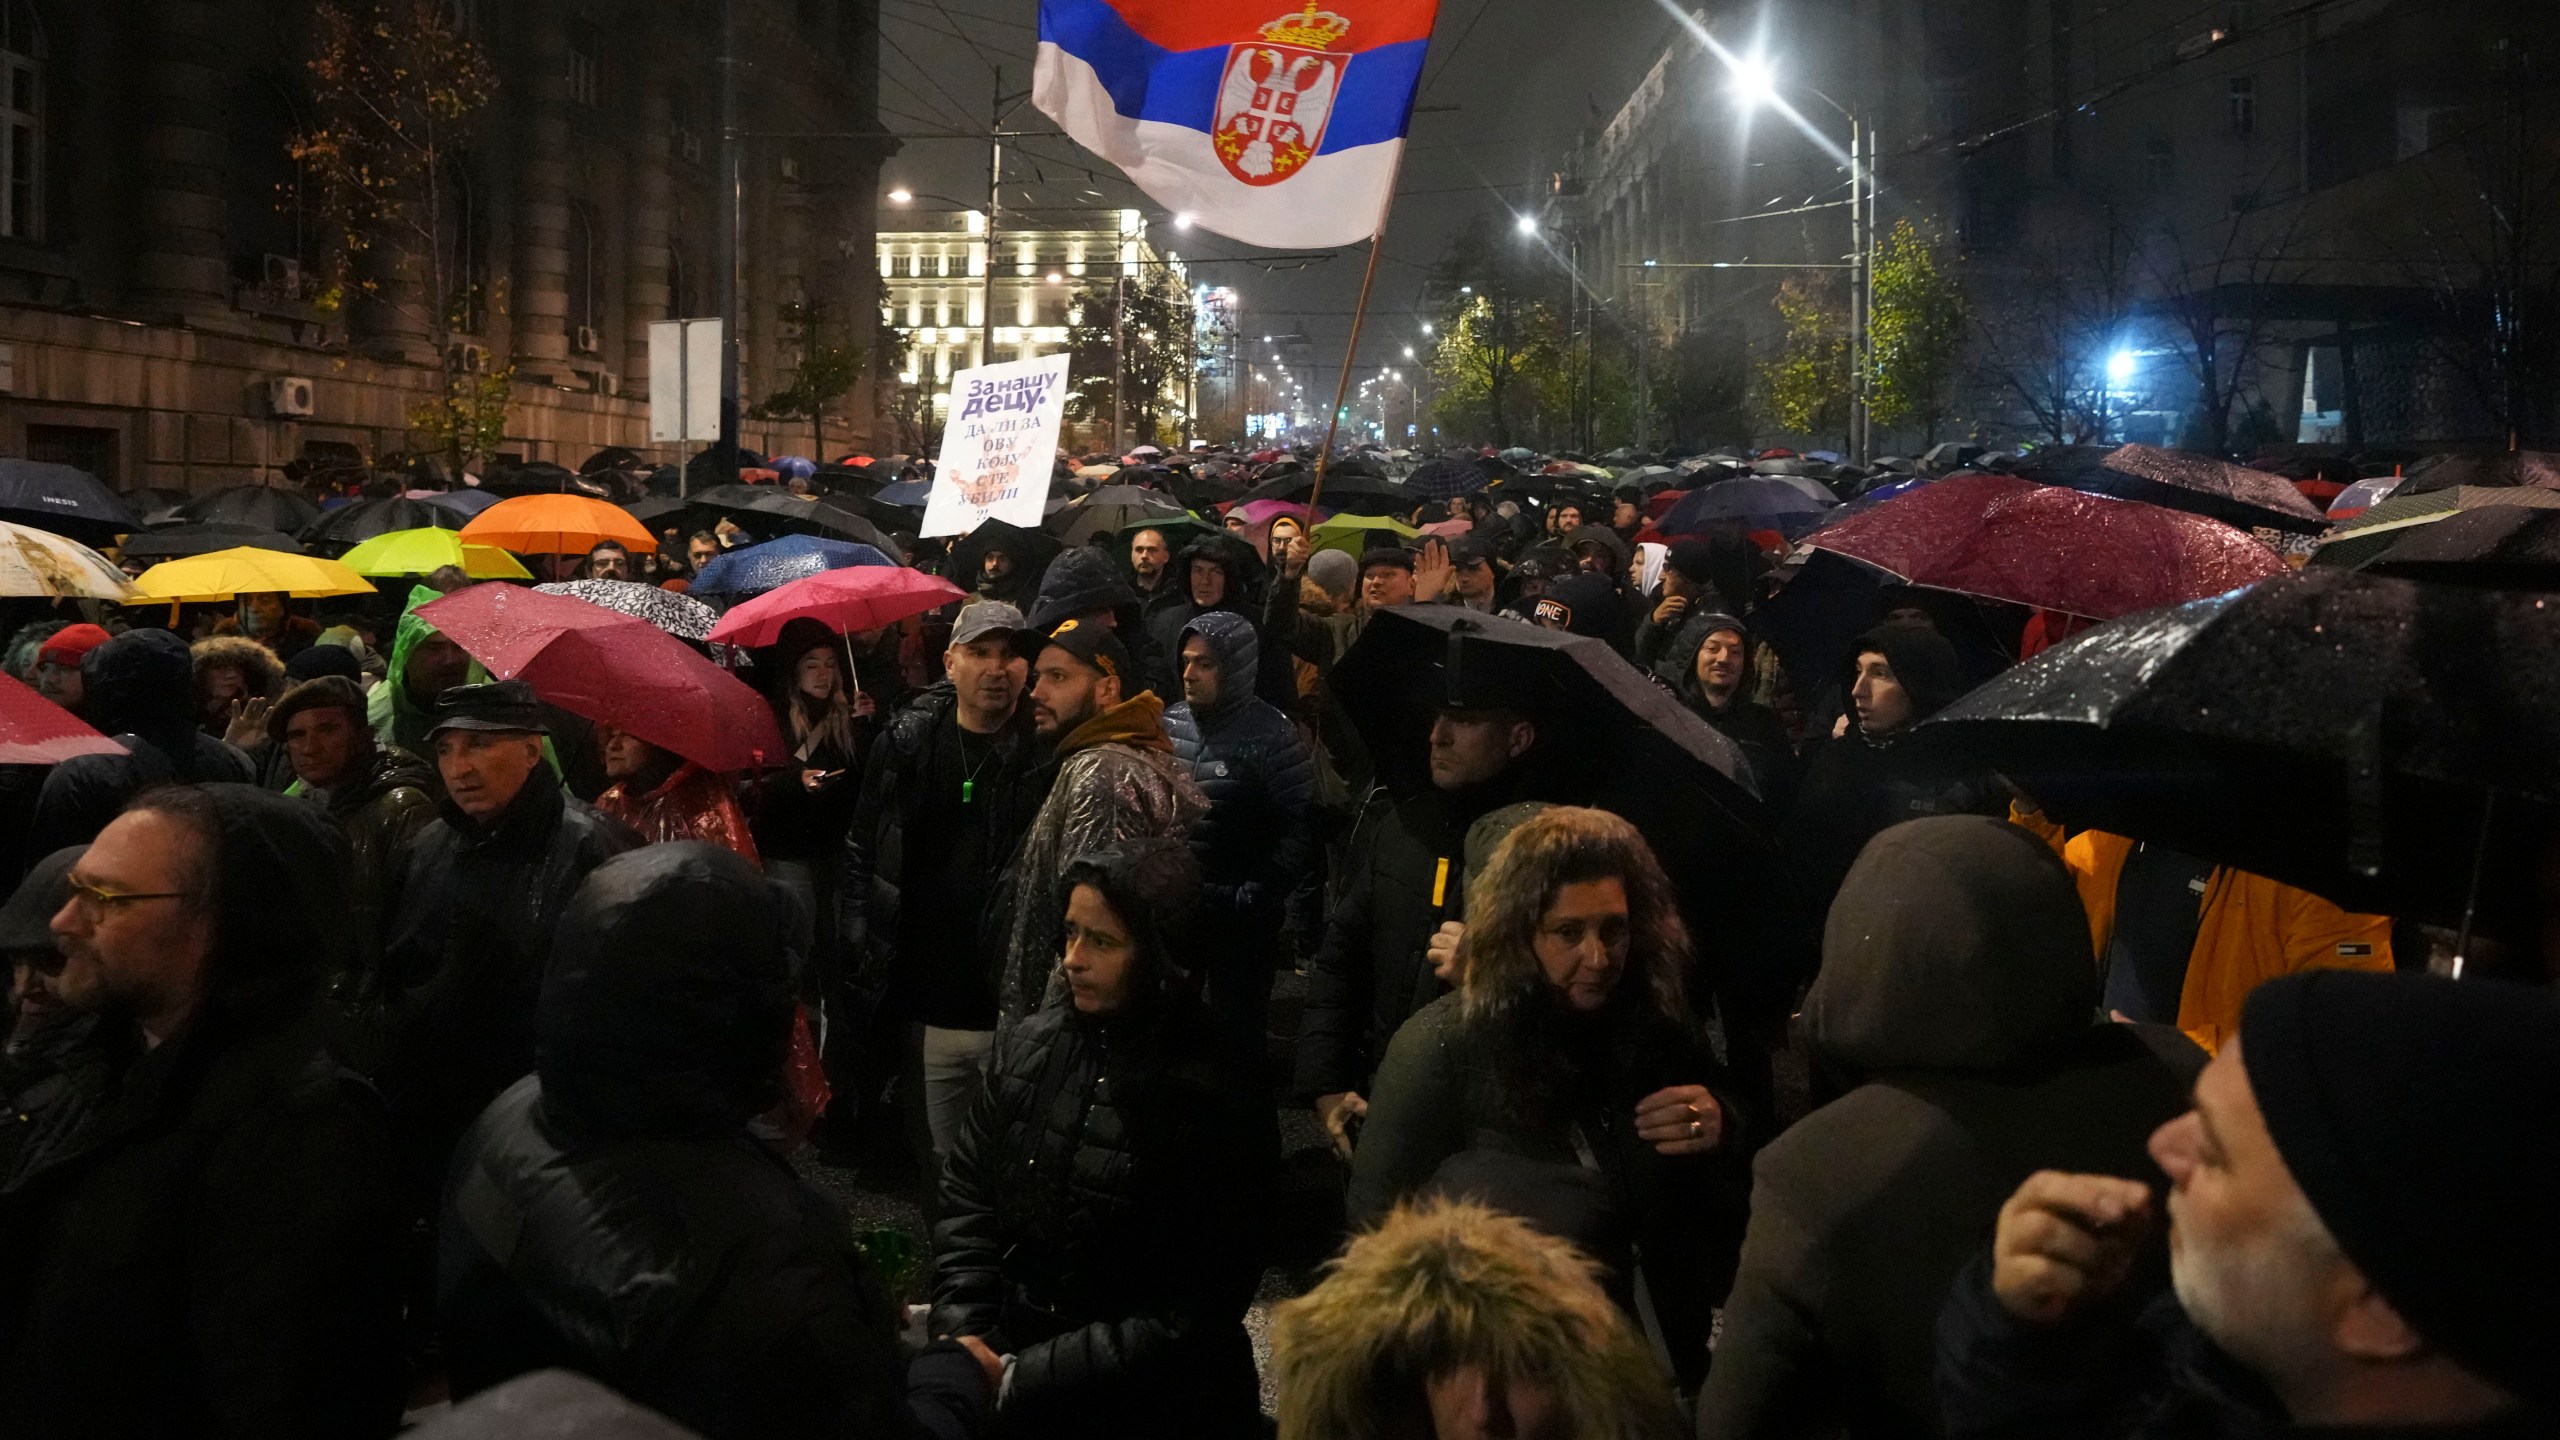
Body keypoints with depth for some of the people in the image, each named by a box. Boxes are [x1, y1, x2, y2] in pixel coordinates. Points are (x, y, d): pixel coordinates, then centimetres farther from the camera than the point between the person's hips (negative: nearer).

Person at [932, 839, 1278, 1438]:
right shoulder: (1027, 1046, 0)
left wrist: (1024, 1377, -15)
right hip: (1010, 1347, 5)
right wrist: (964, 1333, -6)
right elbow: (966, 1196, 8)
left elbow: (1194, 1314, -14)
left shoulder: (1220, 1104, -15)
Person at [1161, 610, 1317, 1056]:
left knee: (1237, 1035, 8)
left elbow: (1302, 830, -15)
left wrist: (1254, 898, -17)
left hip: (1238, 920, -5)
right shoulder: (1170, 724, 4)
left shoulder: (1271, 735, -12)